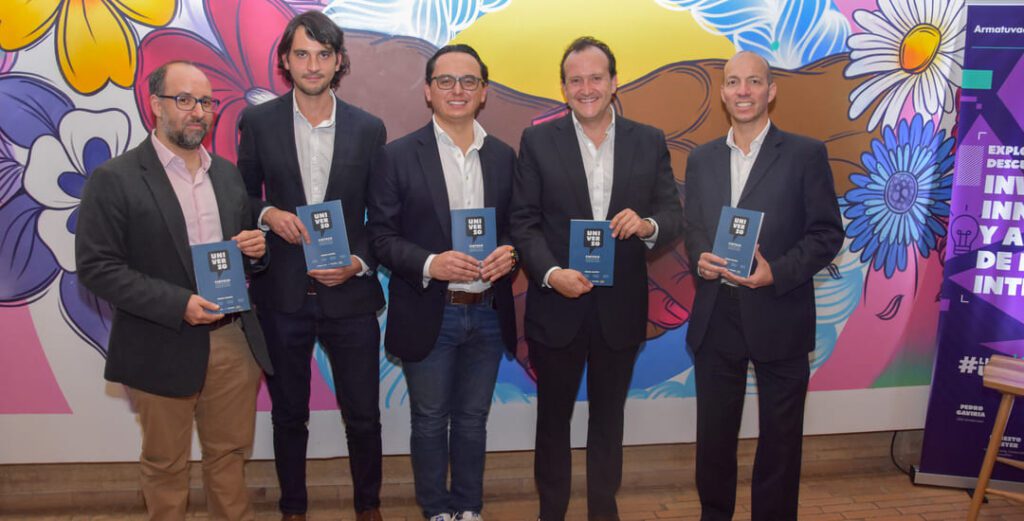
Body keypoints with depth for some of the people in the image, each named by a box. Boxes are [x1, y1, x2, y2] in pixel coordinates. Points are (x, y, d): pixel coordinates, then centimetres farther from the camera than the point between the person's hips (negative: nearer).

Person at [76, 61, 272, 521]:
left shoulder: (227, 173, 9)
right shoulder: (114, 179, -9)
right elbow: (96, 268, -12)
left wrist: (255, 249, -7)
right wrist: (177, 305, -21)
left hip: (235, 340, 5)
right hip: (163, 347, -4)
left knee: (230, 453, 17)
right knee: (166, 464, 13)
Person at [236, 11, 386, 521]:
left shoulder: (368, 129, -1)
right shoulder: (258, 122, -1)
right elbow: (243, 194, 8)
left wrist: (360, 264, -12)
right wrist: (268, 213, -13)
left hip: (349, 294, 0)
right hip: (282, 294, 0)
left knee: (363, 417, 9)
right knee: (288, 415, 16)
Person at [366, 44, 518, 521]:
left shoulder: (504, 156, 5)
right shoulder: (398, 156, -5)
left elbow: (517, 227, 10)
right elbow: (381, 235, -7)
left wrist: (510, 251, -12)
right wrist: (429, 264, -22)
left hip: (488, 314, 3)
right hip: (429, 315, -3)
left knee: (472, 420, 16)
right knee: (430, 422, 13)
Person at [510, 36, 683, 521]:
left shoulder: (650, 141, 2)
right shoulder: (538, 141, -3)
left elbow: (673, 214, 1)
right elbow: (523, 222, -6)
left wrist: (648, 225, -21)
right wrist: (551, 273, -21)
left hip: (620, 308, 1)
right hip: (557, 305, -1)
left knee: (608, 416, 17)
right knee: (553, 416, 14)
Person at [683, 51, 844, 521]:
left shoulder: (806, 154, -3)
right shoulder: (701, 159, 10)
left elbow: (827, 233, -5)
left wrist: (777, 273, -20)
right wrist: (700, 259, -9)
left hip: (779, 319, -3)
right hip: (715, 320, 3)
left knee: (780, 437, 11)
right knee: (714, 434, 15)